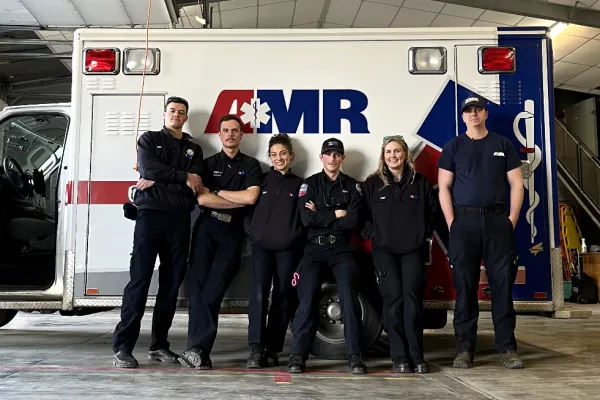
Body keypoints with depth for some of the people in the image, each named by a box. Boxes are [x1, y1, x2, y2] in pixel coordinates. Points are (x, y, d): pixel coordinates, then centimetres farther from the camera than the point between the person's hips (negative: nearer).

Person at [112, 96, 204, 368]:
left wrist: (158, 183, -7)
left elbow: (195, 187, 1)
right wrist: (183, 177, -5)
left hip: (179, 220, 3)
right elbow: (148, 169, -9)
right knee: (139, 280, -9)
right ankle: (122, 347, -7)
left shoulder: (193, 149, 17)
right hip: (150, 215, -3)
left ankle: (159, 344, 12)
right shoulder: (149, 139, 12)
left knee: (171, 283, 4)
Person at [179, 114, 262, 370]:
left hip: (232, 233, -2)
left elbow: (251, 197, -5)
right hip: (206, 228, 2)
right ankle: (199, 350, -7)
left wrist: (219, 192, 1)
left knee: (212, 291, -12)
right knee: (198, 288, -8)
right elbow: (201, 199, 0)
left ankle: (197, 348, -12)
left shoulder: (251, 165, 11)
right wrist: (238, 201, -3)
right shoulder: (208, 164, 15)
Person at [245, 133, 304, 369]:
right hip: (262, 245, 0)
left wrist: (301, 254, 2)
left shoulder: (299, 184, 13)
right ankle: (256, 349, -15)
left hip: (287, 248, 1)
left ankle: (272, 349, 10)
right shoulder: (262, 180, 14)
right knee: (259, 293, -15)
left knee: (283, 298, 1)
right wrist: (253, 233, 1)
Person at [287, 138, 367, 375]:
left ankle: (355, 355, -14)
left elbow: (352, 221, -3)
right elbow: (306, 219, -5)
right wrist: (336, 215, -4)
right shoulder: (310, 184, 12)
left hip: (342, 248, 0)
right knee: (308, 297, -16)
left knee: (348, 294, -18)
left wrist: (320, 217, -5)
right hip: (314, 247, 0)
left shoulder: (352, 186, 13)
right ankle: (298, 355, -13)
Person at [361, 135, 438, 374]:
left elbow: (434, 210, 18)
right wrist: (373, 234, -3)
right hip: (384, 250, -1)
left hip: (414, 250, 1)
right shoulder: (372, 184, 7)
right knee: (393, 298, -10)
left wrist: (426, 232, 7)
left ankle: (416, 356, -3)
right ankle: (399, 357, -3)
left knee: (412, 298, -10)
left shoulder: (420, 182, 10)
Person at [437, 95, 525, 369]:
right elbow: (444, 188, 3)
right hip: (464, 221, -1)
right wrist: (452, 223, -7)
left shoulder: (502, 144, 12)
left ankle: (507, 348, 8)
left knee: (502, 283, 1)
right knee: (464, 286, 1)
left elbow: (516, 184, 8)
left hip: (498, 220, 1)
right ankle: (464, 349, 6)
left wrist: (512, 220, -3)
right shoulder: (453, 147, 9)